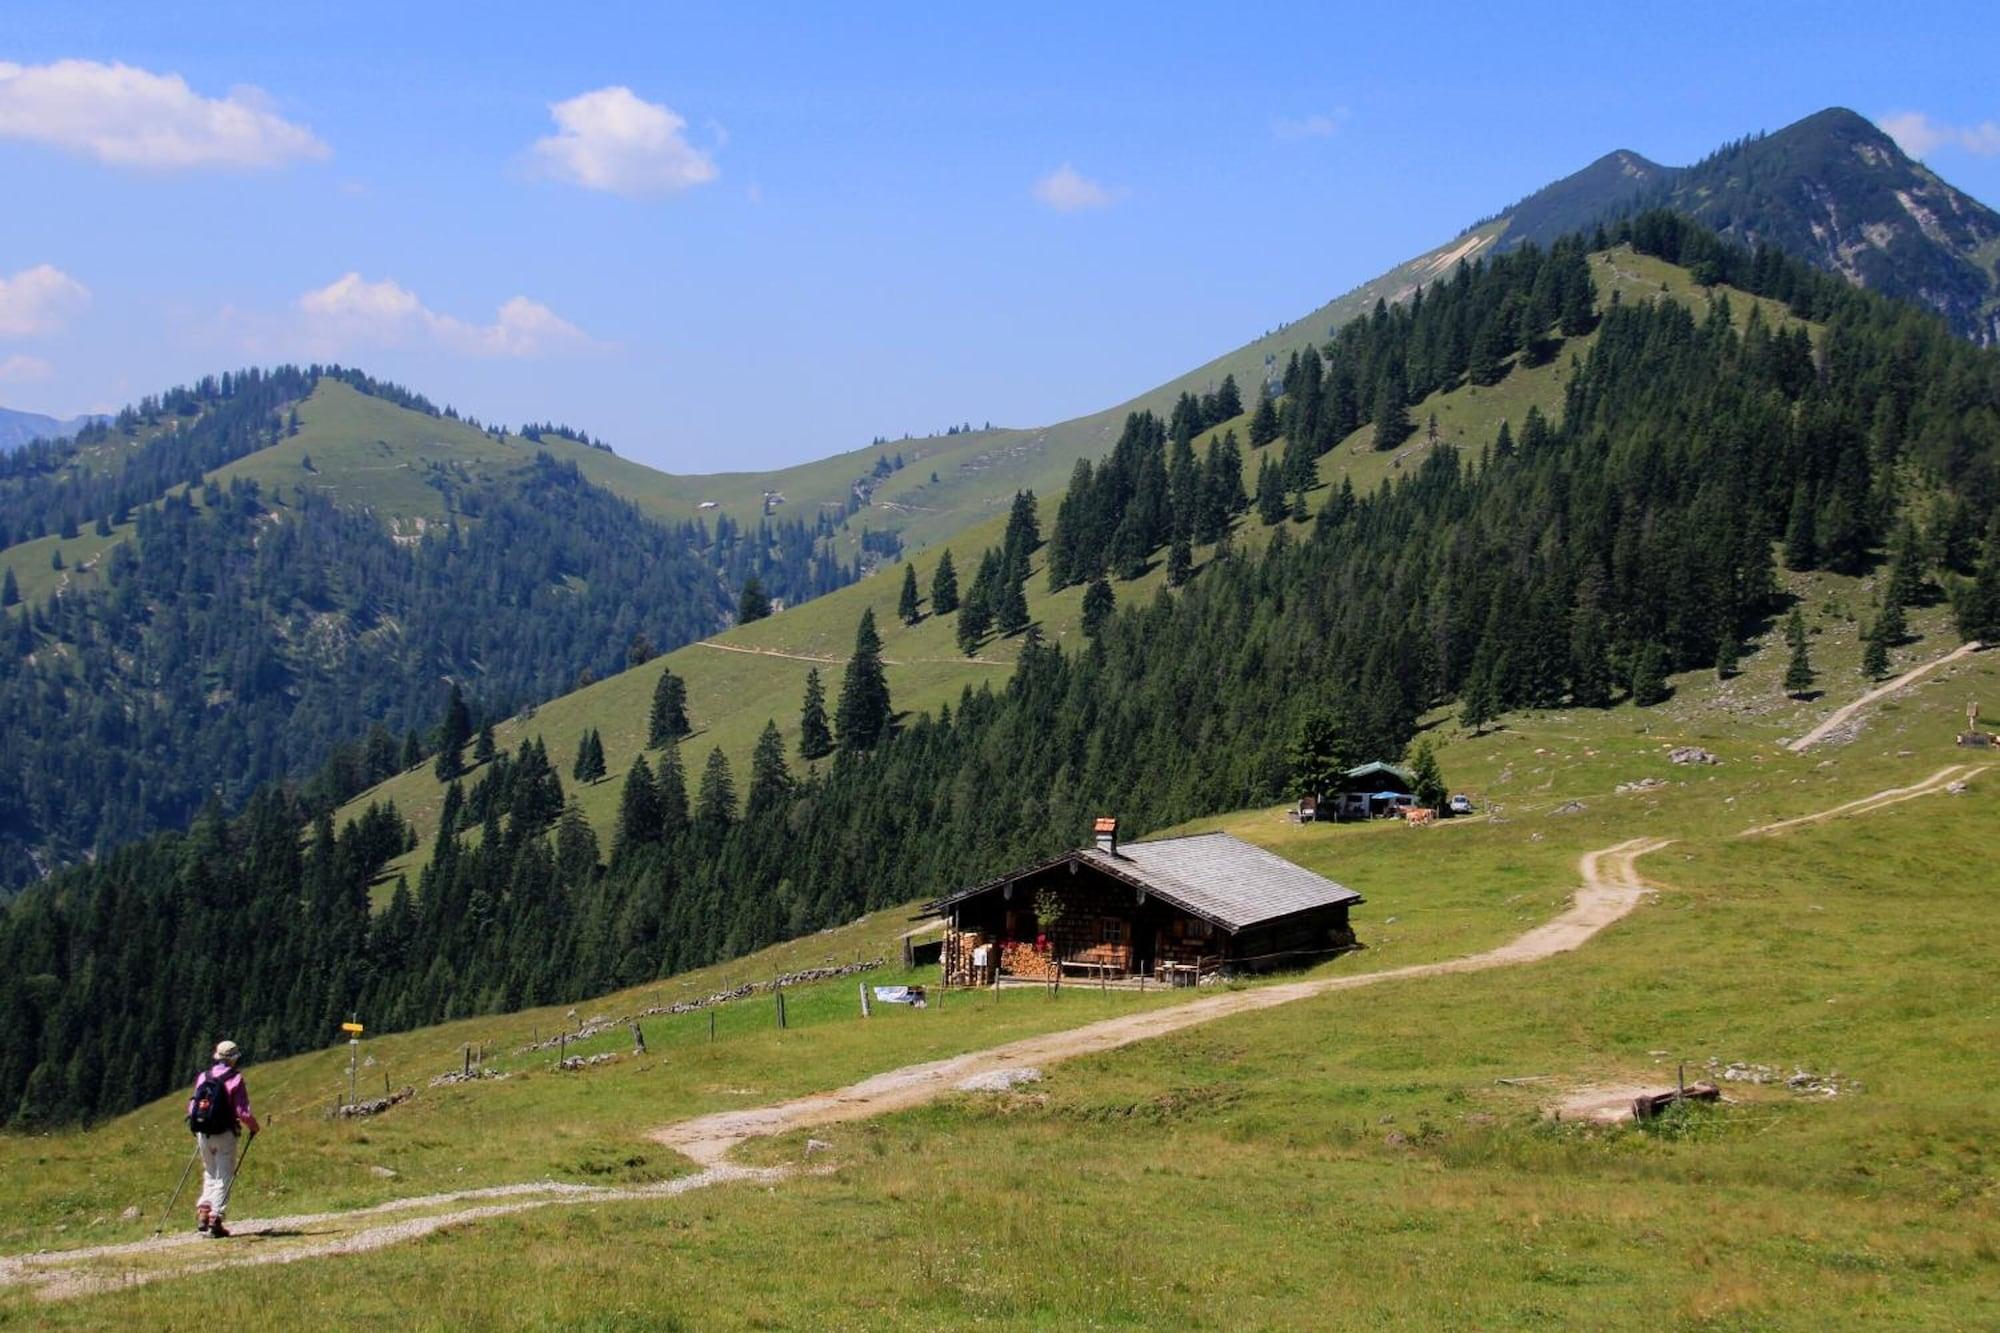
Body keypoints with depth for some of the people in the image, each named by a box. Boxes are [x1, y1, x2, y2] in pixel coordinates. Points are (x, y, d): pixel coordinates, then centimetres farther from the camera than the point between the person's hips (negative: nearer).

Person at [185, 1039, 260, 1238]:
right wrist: (253, 1127, 6)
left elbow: (191, 1106, 9)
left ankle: (203, 1214, 8)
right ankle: (215, 1221, -4)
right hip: (224, 1134, -5)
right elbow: (243, 1112, -12)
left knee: (210, 1175, 20)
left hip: (203, 1134, 5)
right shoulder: (235, 1079, -10)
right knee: (224, 1178, 2)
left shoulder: (203, 1077, 5)